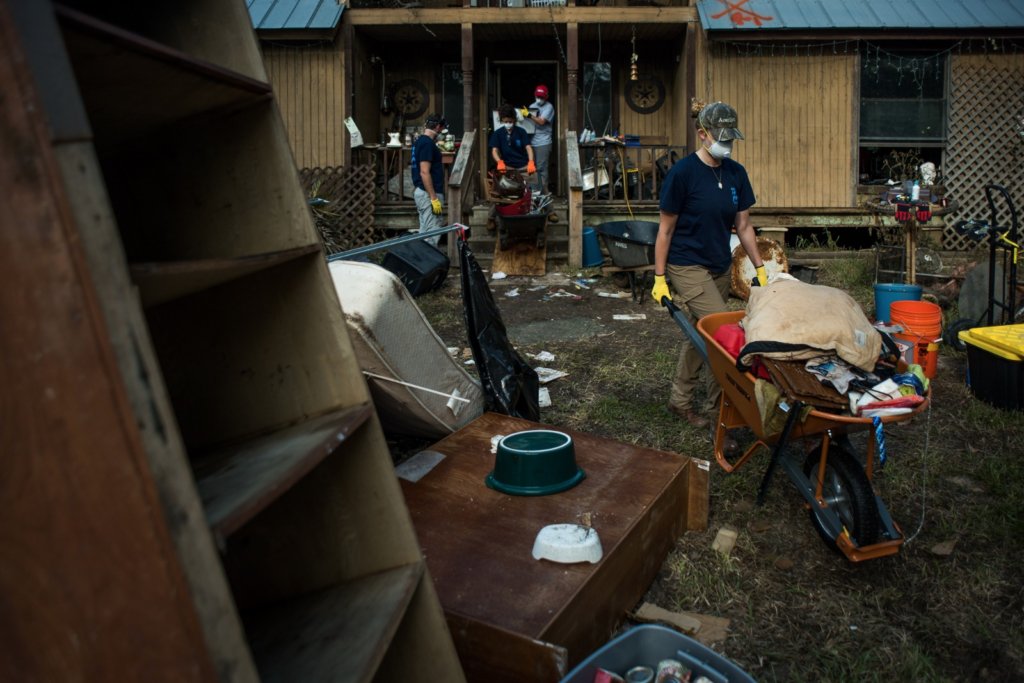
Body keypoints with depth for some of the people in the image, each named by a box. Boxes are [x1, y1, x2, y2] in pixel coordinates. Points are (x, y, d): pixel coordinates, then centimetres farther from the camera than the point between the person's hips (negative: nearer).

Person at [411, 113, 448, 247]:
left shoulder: (420, 141, 13)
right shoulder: (427, 144, -16)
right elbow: (424, 172, -22)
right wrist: (434, 198, -22)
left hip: (421, 191, 10)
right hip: (428, 193, -10)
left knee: (425, 232, 13)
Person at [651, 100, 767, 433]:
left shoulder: (735, 173, 3)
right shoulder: (682, 172, -14)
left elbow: (743, 225, 9)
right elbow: (666, 229, -10)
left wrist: (760, 268, 6)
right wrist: (660, 278, -9)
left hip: (720, 267, 7)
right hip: (688, 267, -6)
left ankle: (680, 400, 32)